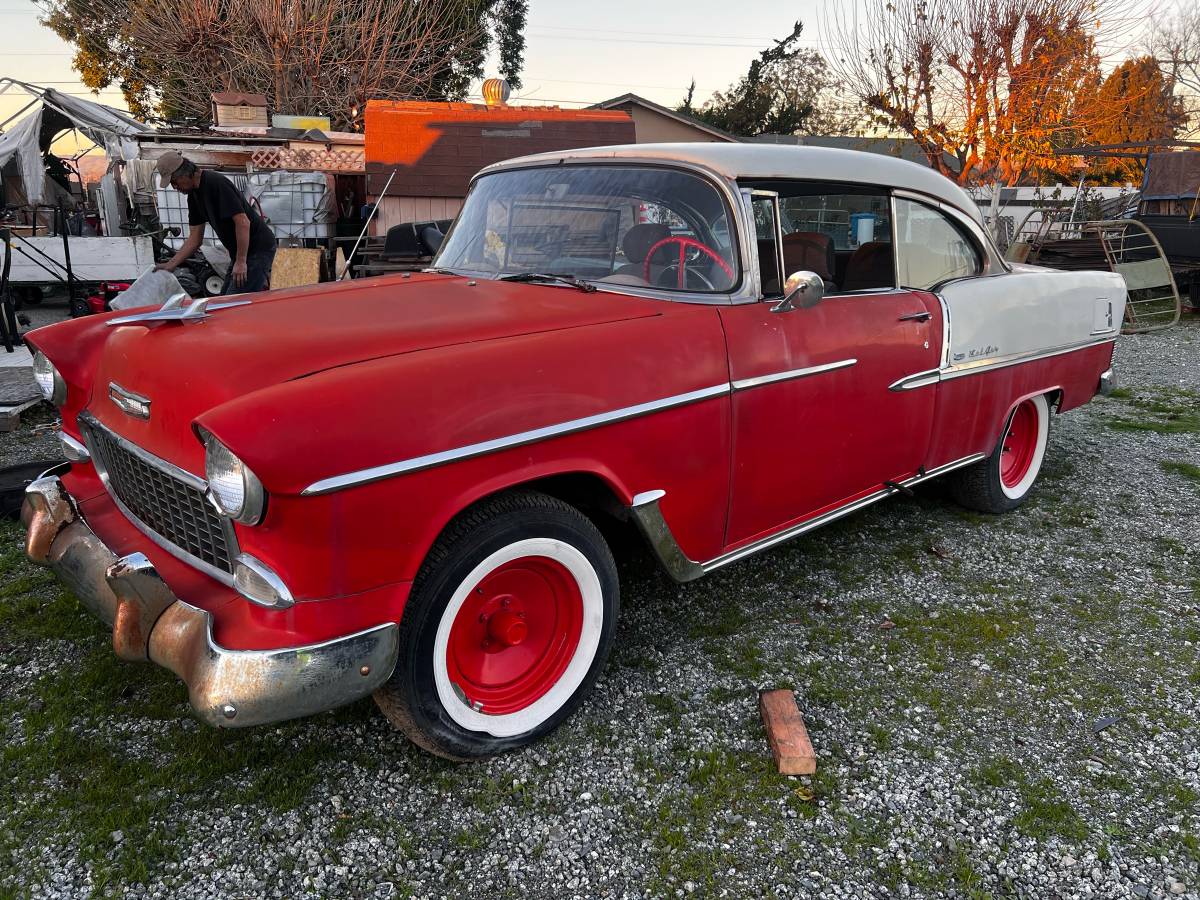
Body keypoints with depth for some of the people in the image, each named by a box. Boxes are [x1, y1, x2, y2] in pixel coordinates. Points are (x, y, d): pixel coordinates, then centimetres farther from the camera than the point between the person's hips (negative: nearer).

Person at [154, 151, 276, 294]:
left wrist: (241, 262, -23)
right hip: (239, 251, 10)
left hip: (258, 248, -10)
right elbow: (195, 238, 13)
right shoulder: (194, 195, 10)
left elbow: (243, 222, -24)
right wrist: (171, 264, 6)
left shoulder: (216, 183, -18)